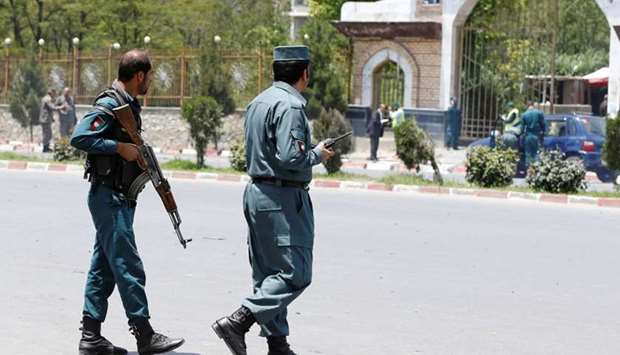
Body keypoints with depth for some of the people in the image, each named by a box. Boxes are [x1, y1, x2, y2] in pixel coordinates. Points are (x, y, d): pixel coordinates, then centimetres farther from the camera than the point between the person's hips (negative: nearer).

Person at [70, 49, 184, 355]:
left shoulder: (129, 105, 15)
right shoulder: (109, 105, -15)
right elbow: (79, 137, -24)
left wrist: (140, 155, 4)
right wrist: (120, 147, -23)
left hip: (120, 198, 10)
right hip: (108, 196, -10)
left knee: (103, 268, 10)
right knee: (128, 267, -6)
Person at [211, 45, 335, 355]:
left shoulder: (258, 102, 14)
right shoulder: (290, 105, -16)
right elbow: (290, 157, -23)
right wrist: (318, 154, -4)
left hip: (257, 191, 10)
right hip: (284, 197, -10)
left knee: (267, 273, 11)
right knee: (295, 273, -7)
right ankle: (237, 322, -13)